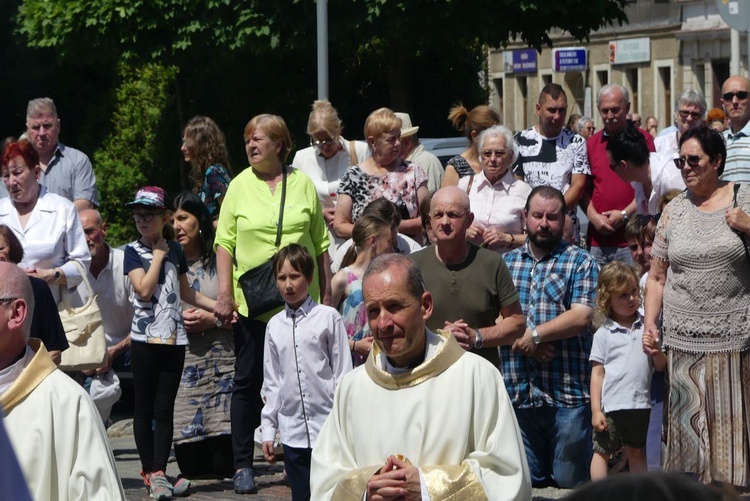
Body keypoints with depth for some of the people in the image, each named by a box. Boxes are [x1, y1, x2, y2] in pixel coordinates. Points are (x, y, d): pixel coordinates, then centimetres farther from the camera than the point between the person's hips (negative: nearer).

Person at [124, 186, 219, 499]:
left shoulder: (175, 250, 11)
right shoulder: (134, 251, 0)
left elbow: (186, 292, 21)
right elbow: (144, 290, -14)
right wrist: (158, 256, -7)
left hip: (174, 338, 3)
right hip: (145, 337, -3)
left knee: (165, 408, 0)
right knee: (145, 407, 2)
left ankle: (158, 472, -2)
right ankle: (149, 471, 8)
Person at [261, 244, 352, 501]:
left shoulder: (328, 318, -3)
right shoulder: (275, 326, 8)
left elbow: (343, 374, -1)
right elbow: (272, 382, 13)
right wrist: (268, 429, 10)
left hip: (328, 429, -3)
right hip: (292, 432, 4)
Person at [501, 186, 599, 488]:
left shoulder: (580, 262, 2)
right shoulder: (506, 263, 13)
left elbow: (581, 316, -11)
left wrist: (534, 334, -11)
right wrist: (522, 343, -11)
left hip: (567, 394, -3)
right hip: (517, 392, 3)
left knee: (569, 483, 2)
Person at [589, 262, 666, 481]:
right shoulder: (604, 333, -5)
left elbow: (661, 367, 10)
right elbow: (597, 374, -4)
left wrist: (655, 351, -12)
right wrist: (596, 410, -8)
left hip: (640, 404, 3)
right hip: (611, 405, -3)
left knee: (637, 453, 15)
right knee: (602, 452, 6)